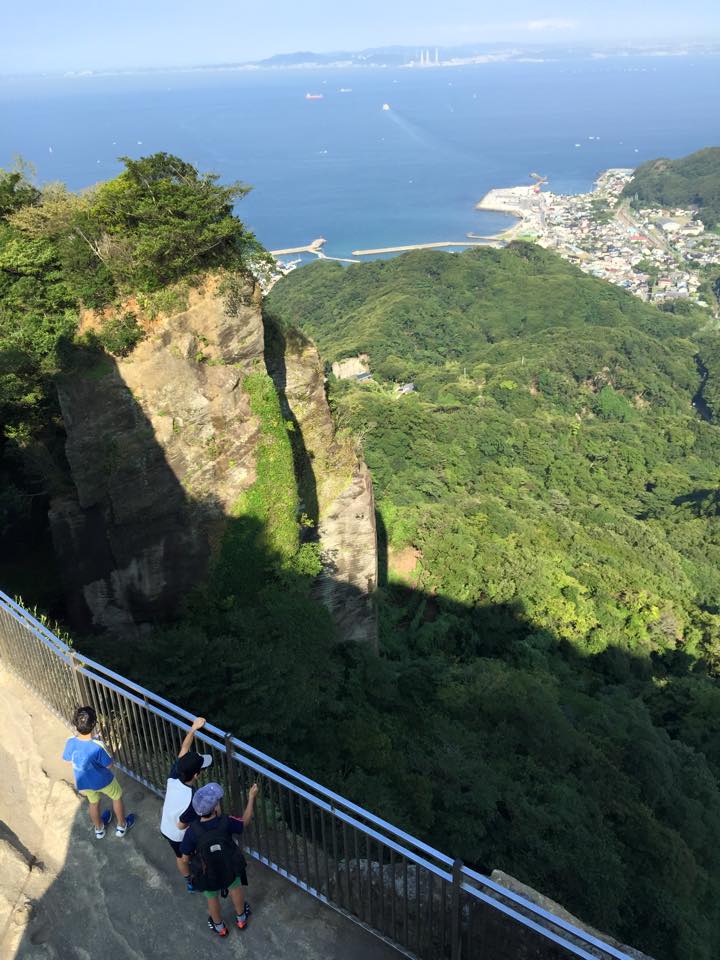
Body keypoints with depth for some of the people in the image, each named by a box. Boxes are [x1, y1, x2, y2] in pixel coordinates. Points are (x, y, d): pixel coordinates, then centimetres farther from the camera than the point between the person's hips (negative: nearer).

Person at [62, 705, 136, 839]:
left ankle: (99, 829, 57)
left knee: (93, 802, 33)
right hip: (102, 781, -4)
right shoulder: (98, 746, -39)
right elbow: (109, 765, -22)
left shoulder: (71, 742, -27)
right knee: (117, 797, 27)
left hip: (83, 782, 4)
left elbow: (68, 758, -5)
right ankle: (122, 826, 45)